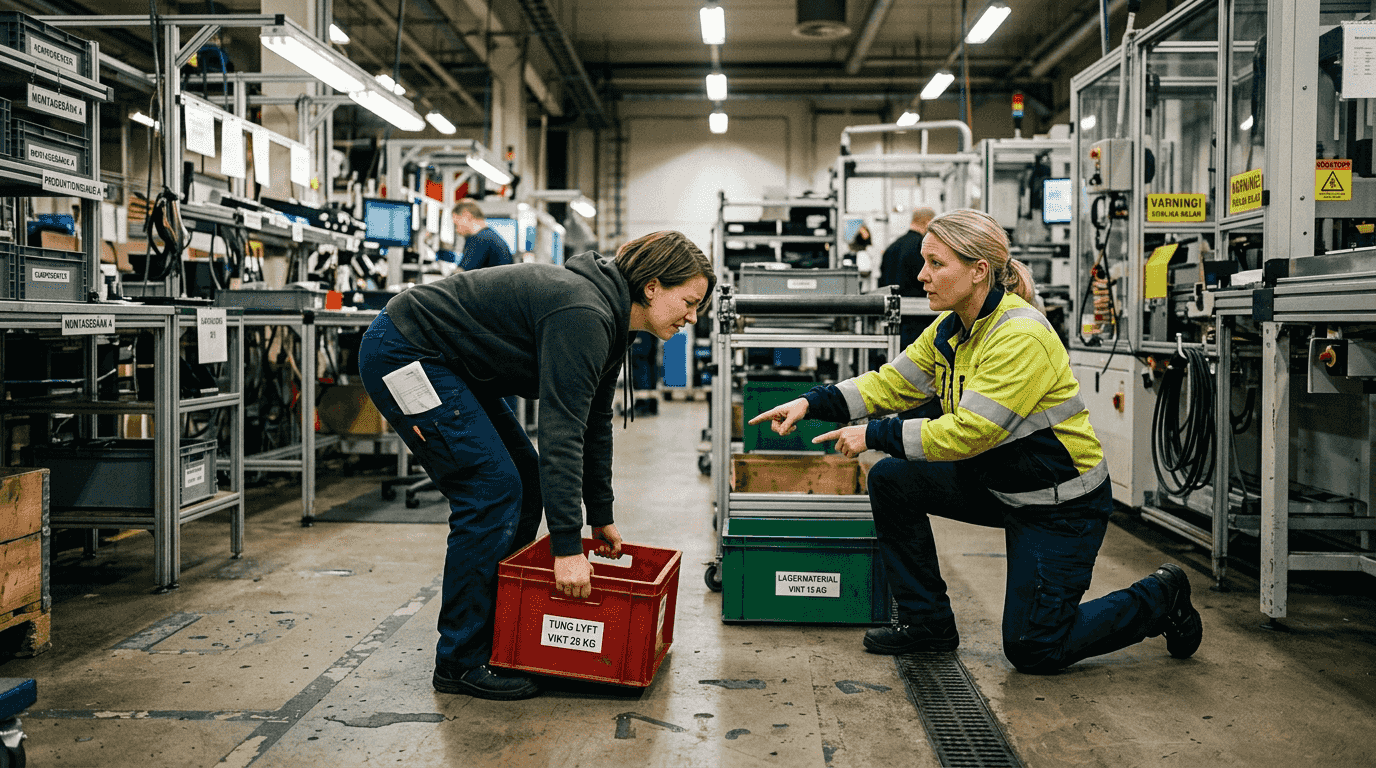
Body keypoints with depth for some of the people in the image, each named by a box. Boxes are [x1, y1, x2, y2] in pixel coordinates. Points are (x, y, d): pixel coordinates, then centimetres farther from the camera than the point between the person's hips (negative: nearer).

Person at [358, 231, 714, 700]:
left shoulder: (609, 322, 5)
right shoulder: (584, 317, -26)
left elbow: (594, 424, 14)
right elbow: (560, 431, -31)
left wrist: (601, 516, 18)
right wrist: (567, 547, -31)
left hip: (448, 364, 11)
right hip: (402, 356, -10)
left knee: (525, 483, 9)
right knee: (492, 490, -14)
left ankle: (499, 633, 20)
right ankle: (461, 663, -4)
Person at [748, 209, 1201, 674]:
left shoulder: (1021, 337, -28)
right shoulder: (950, 330, -1)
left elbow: (968, 432, -30)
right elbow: (893, 382, 1)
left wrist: (875, 435, -26)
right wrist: (812, 403, -10)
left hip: (1061, 502, -8)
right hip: (998, 483, 8)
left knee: (1032, 650, -3)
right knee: (891, 481, -5)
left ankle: (1160, 598, 20)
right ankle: (927, 623, 9)